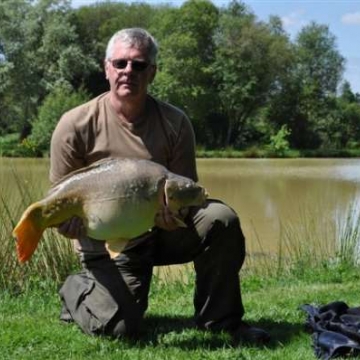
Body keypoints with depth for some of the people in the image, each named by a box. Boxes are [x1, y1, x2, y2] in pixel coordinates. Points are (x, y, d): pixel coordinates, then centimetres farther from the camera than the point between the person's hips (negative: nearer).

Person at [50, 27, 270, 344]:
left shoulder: (175, 123, -6)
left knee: (221, 218, -22)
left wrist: (173, 213, -26)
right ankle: (77, 290, 16)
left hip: (164, 232, 3)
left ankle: (219, 319, -4)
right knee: (119, 326, -20)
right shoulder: (76, 125, -11)